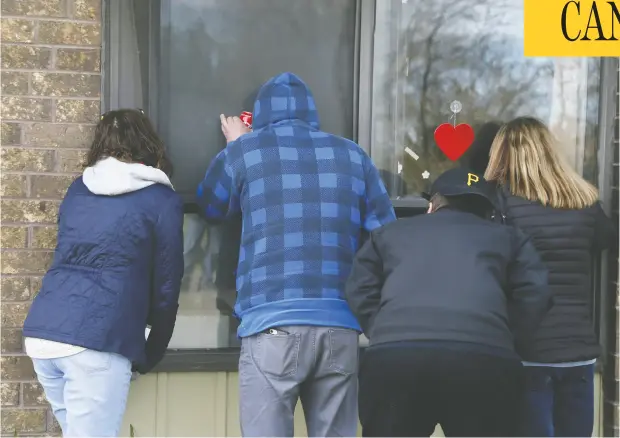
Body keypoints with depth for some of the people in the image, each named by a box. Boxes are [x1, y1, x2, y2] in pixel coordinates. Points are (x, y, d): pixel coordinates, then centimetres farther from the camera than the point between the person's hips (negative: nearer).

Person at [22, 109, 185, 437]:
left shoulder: (77, 190, 19)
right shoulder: (162, 200, 4)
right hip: (97, 343, -6)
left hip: (42, 332, 6)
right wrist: (151, 355, 20)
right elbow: (165, 287, 6)